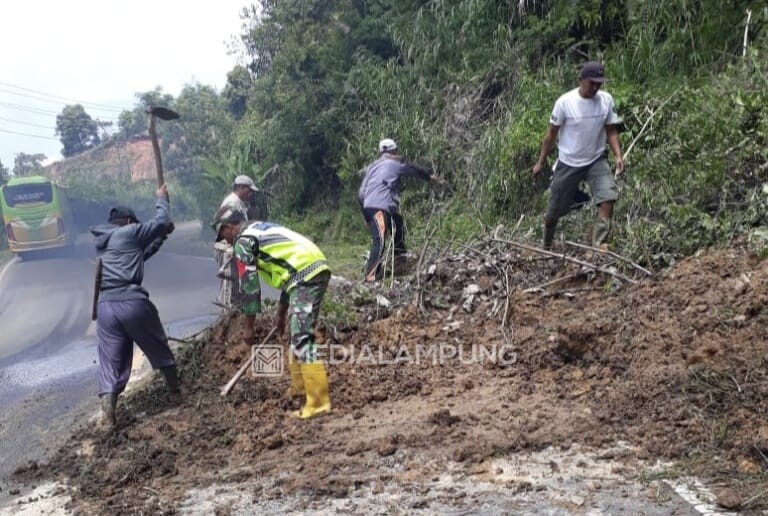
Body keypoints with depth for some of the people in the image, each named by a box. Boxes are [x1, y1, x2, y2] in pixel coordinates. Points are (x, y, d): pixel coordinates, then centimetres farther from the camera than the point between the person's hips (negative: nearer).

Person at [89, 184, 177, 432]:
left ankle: (107, 415, -7)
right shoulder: (128, 232, 3)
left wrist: (162, 237, 31)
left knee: (110, 362, 6)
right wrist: (162, 198, 23)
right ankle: (175, 393, 30)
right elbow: (160, 221, 7)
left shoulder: (101, 242, 25)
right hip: (133, 302, -5)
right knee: (159, 349, 16)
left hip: (105, 307, 5)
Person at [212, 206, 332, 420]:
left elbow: (249, 285, -3)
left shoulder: (243, 241, 1)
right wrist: (281, 314, 36)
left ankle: (318, 402, -15)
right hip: (317, 269, 10)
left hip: (305, 276, -10)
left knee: (302, 338, -12)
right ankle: (300, 385, 34)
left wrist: (248, 326, 5)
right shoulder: (263, 230, 29)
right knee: (297, 333, 22)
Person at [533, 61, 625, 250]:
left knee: (608, 198, -23)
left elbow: (611, 131, 1)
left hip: (597, 160, 2)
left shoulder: (607, 100, -7)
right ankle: (546, 247, 34)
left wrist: (618, 156, -13)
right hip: (568, 163, -2)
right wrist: (541, 162, 0)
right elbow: (552, 133, -6)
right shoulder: (565, 102, -16)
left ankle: (599, 246, -21)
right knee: (555, 210, 9)